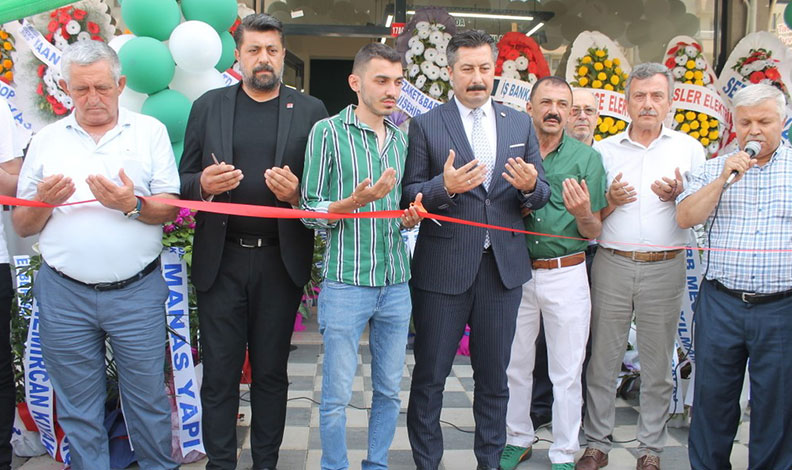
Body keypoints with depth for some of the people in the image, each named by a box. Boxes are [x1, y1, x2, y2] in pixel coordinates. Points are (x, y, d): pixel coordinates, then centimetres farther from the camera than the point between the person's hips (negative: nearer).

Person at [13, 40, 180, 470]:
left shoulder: (150, 132, 6)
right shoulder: (46, 141, 10)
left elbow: (170, 209, 0)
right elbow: (21, 226, 10)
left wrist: (132, 205, -18)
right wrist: (44, 202, -11)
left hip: (137, 292, -1)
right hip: (64, 295, 2)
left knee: (148, 399, 7)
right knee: (78, 409, 11)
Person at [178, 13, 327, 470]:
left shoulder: (311, 111, 5)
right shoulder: (208, 107, 8)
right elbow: (186, 181, 9)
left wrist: (298, 193, -16)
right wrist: (205, 184, -13)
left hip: (281, 260, 0)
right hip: (221, 259, 1)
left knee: (271, 371, 11)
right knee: (220, 373, 7)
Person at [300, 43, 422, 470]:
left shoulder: (401, 139, 12)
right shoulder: (327, 132, -4)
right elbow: (311, 211, -5)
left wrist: (410, 216, 0)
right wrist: (356, 201, -21)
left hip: (396, 282, 5)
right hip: (347, 281, -5)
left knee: (389, 390, 13)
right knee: (337, 395, 3)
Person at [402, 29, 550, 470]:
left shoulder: (521, 124, 9)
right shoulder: (426, 125, -1)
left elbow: (542, 193, 9)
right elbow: (410, 195, -5)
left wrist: (530, 186, -14)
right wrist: (445, 186, -24)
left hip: (503, 266, 3)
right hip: (444, 267, -3)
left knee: (494, 376, 15)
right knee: (430, 376, 7)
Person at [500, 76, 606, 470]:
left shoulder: (586, 158, -2)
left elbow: (594, 233, -1)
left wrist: (583, 213, -22)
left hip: (566, 274, -1)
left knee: (566, 373, 7)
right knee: (515, 364, 14)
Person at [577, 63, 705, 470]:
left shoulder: (689, 149, 7)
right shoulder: (603, 150, 8)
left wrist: (679, 195, -10)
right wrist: (610, 201, -9)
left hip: (665, 268, 0)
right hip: (612, 265, 1)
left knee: (657, 366, 7)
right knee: (602, 359, 4)